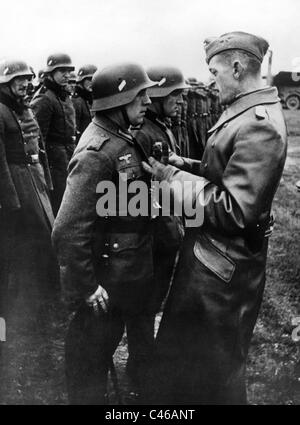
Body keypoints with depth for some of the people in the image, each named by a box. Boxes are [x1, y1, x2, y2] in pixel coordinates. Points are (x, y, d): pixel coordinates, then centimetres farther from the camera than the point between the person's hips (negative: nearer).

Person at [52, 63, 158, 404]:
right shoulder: (97, 154, -27)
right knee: (93, 350, 10)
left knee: (139, 331, 29)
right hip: (109, 279, -10)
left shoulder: (123, 139, 3)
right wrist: (85, 288, -26)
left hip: (134, 270, 10)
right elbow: (69, 231, -31)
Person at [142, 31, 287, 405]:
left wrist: (175, 180, -21)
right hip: (210, 248, 9)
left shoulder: (258, 125, -24)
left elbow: (235, 209, -28)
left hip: (224, 260, -9)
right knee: (186, 339, 26)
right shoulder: (247, 111, 6)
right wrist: (187, 167, 1)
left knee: (211, 362, 11)